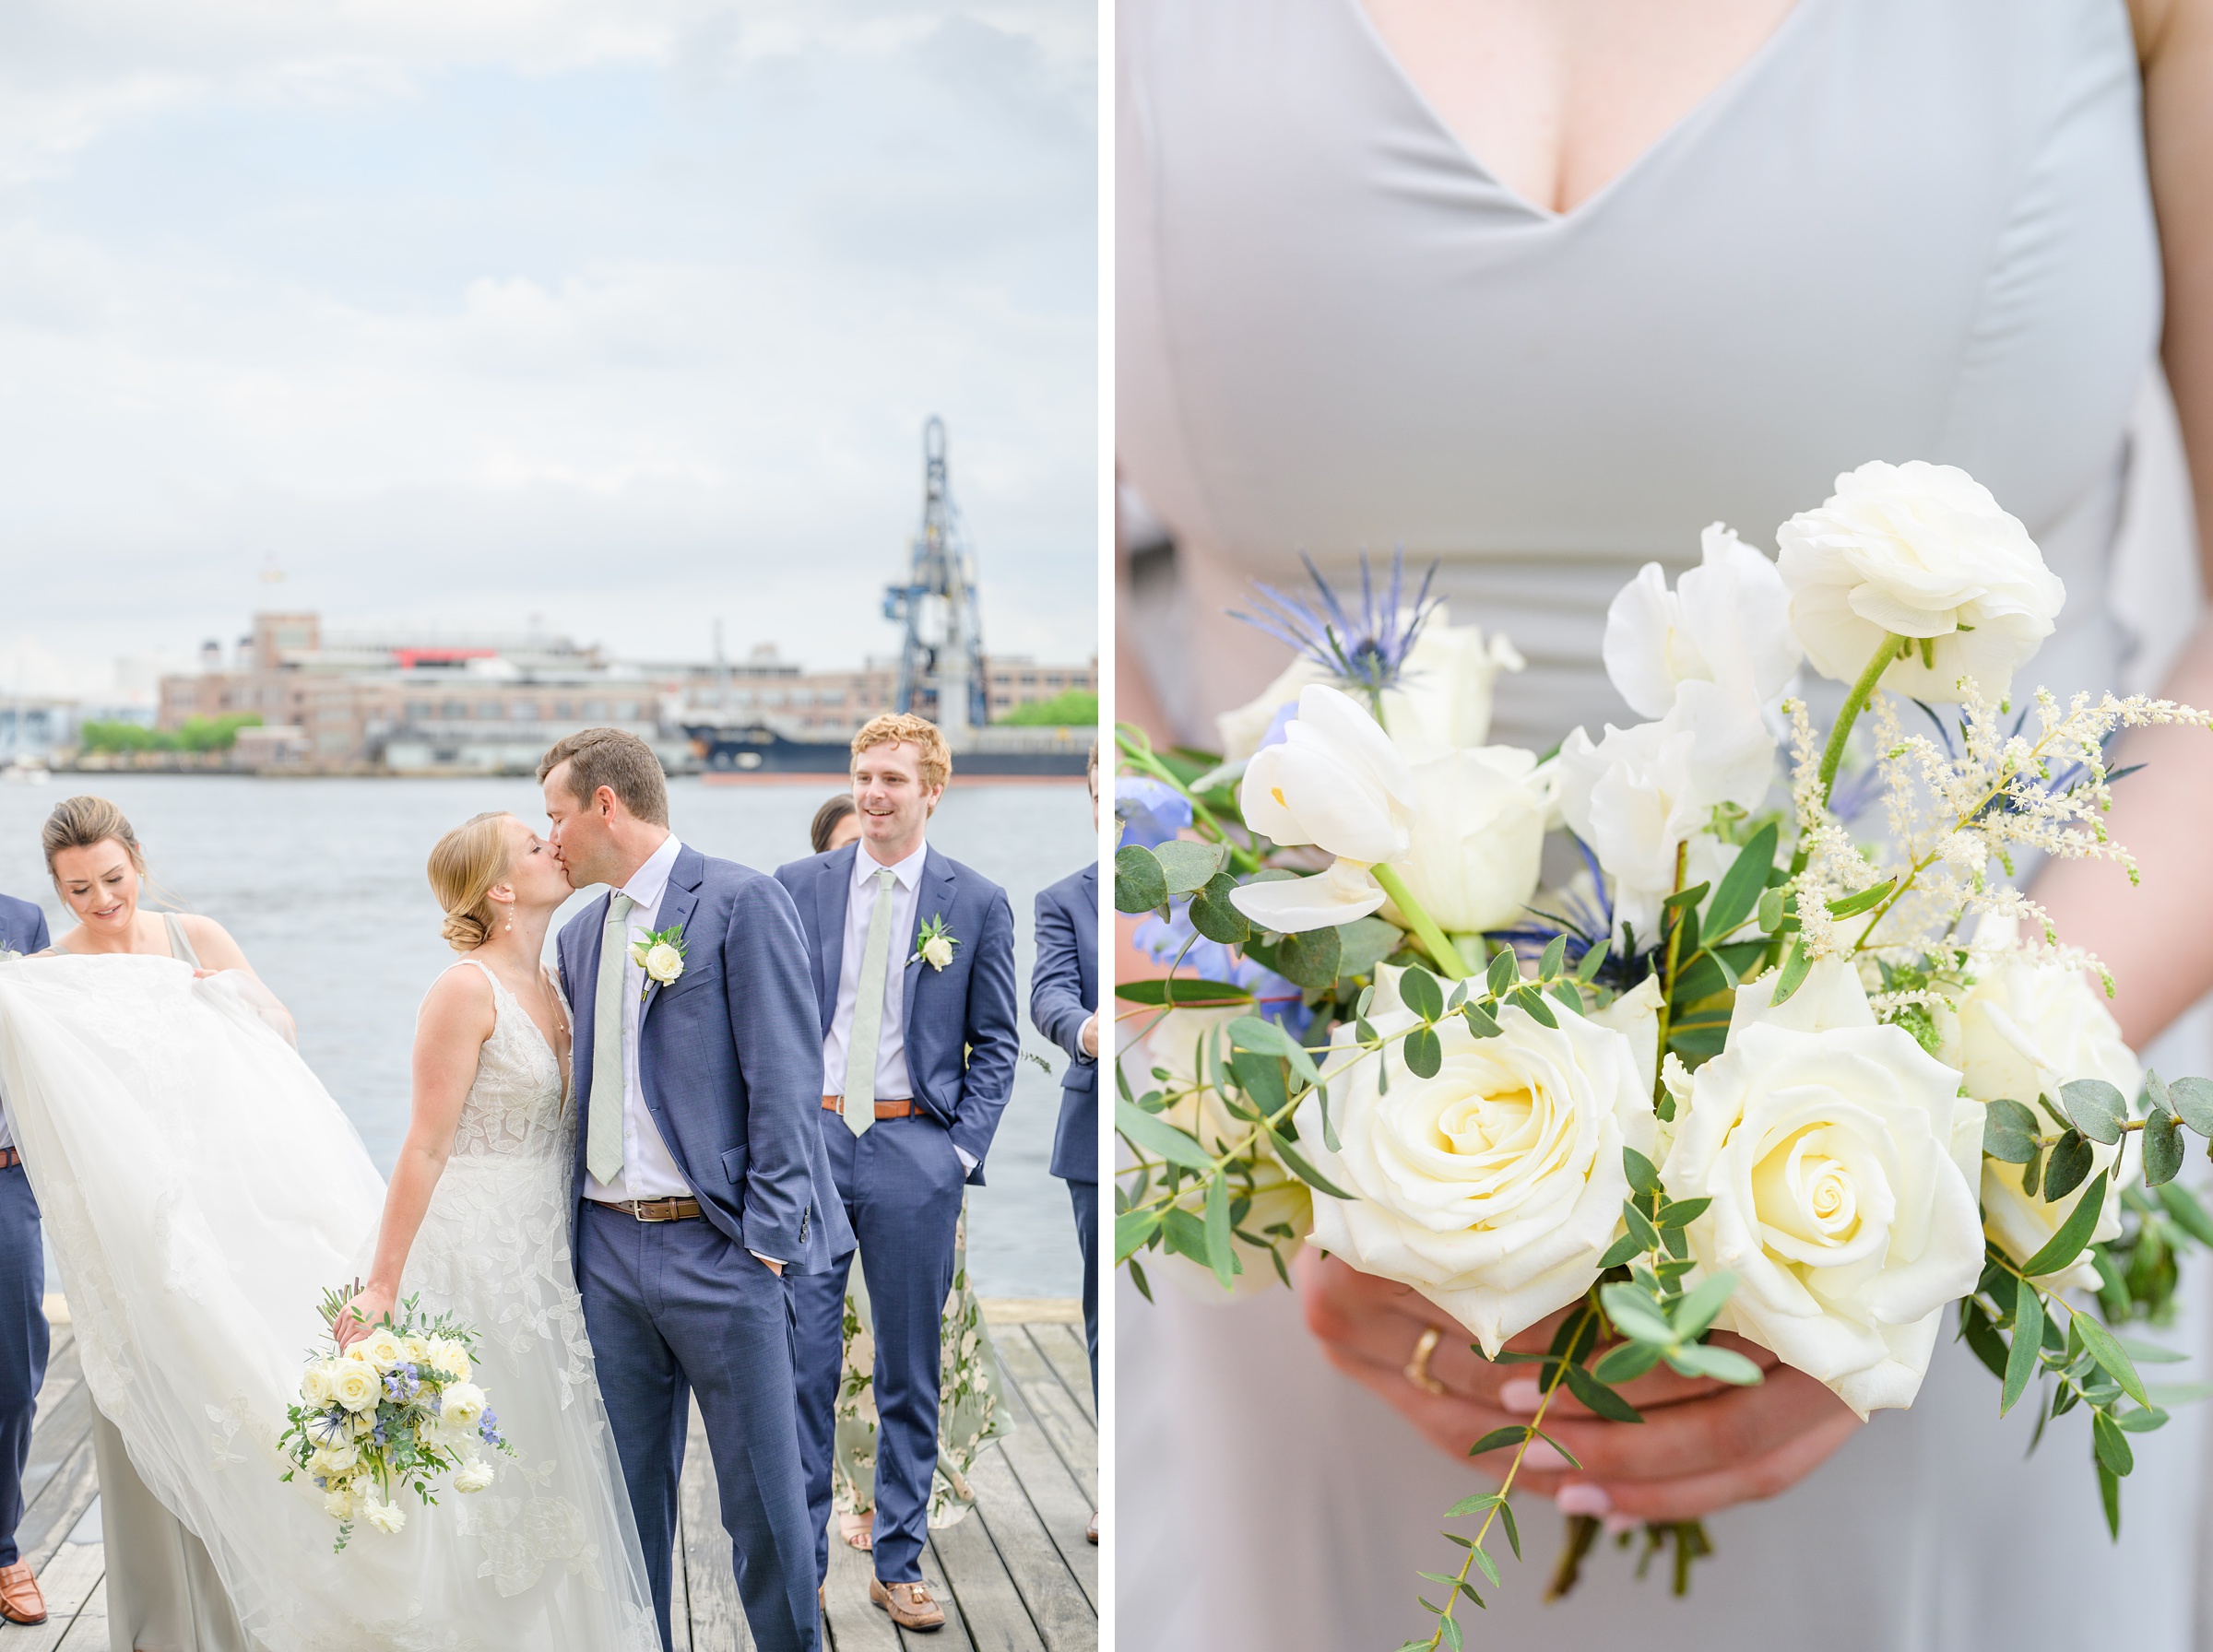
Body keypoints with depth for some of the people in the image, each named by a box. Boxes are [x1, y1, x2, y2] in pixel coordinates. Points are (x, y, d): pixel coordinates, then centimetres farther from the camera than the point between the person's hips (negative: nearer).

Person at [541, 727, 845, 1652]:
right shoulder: (580, 935, 15)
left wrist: (767, 1240, -16)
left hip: (718, 1249, -6)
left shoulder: (741, 902, -6)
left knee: (762, 1496, 1)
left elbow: (784, 1082, -11)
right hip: (607, 1247, 6)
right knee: (629, 1491, 13)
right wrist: (569, 1231, 10)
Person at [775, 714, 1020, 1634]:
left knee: (910, 1374, 8)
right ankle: (799, 1560, 14)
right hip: (809, 1143, 1)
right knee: (799, 1364, 2)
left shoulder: (977, 902, 3)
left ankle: (899, 1565, 20)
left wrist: (963, 1153, -4)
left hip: (914, 1149, -1)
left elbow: (995, 1044, 5)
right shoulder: (797, 887, 6)